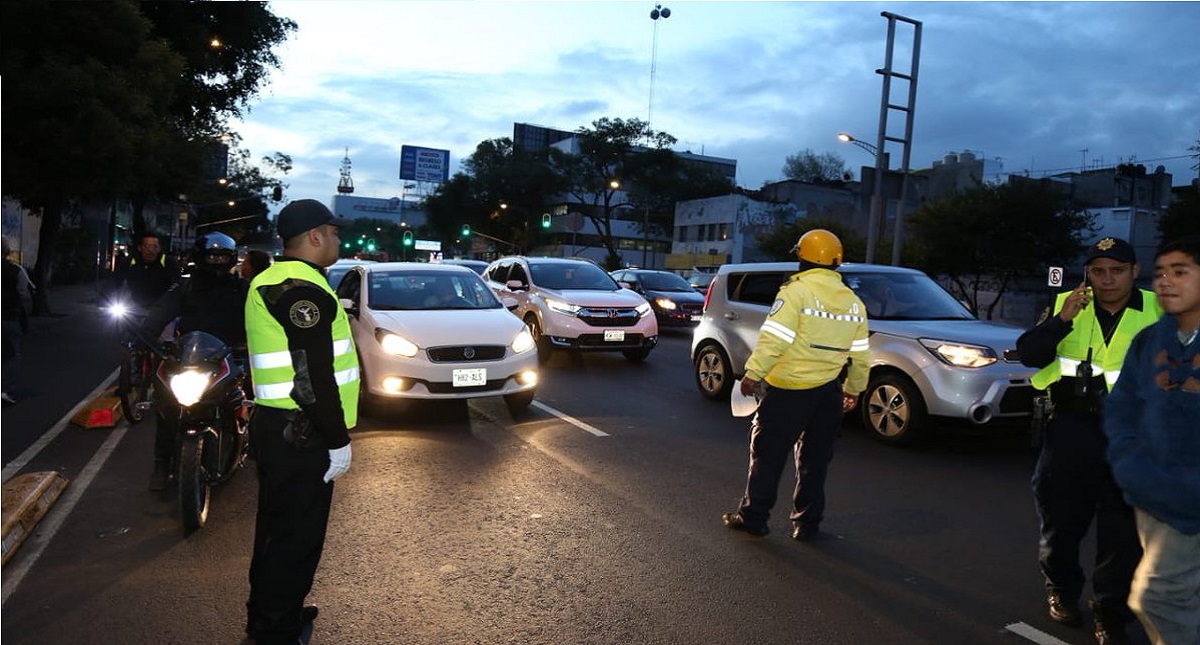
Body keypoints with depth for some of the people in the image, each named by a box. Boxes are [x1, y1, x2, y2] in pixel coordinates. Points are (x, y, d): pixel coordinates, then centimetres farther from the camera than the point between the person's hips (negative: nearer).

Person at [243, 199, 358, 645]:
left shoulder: (271, 281, 13)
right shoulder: (303, 290, -20)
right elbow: (313, 379, -25)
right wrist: (338, 440, -17)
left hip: (275, 425, 11)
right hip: (300, 434, -11)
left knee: (278, 526, 22)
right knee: (297, 535, 1)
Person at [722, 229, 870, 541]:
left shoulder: (796, 292, -12)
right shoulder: (853, 302, 8)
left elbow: (773, 340, -21)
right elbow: (860, 355, 12)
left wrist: (753, 373, -15)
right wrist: (854, 389, 23)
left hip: (788, 391, -5)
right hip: (829, 393, 6)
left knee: (768, 454, 6)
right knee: (814, 460, 14)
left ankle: (753, 517, 13)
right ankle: (807, 524, 20)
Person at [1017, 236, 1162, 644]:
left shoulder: (1158, 312, 0)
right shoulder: (1065, 305, 1)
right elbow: (1028, 354, -7)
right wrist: (1061, 320, -20)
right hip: (1072, 431, 1)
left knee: (1122, 533, 5)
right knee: (1061, 519, 13)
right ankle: (1061, 591, 35)